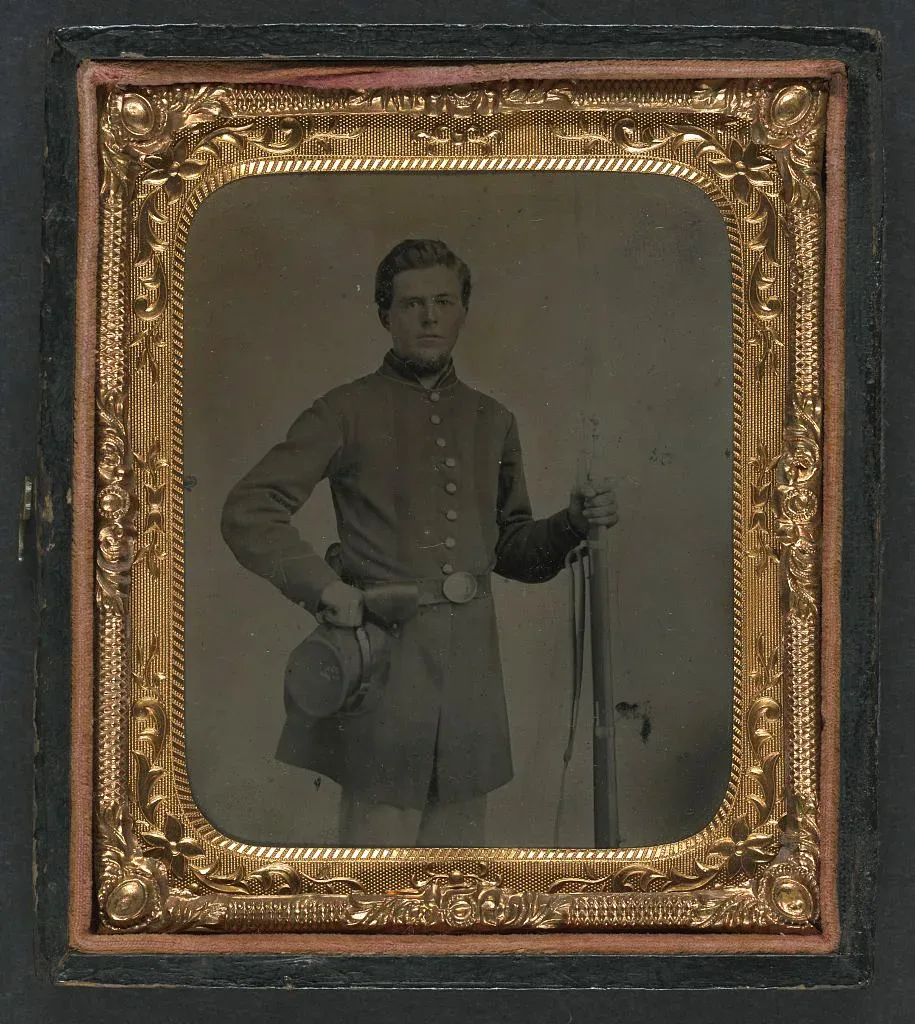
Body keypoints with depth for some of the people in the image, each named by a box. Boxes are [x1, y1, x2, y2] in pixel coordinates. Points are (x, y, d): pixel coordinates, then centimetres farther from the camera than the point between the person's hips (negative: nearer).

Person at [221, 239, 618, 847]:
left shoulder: (493, 422, 18)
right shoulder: (348, 412, 3)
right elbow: (248, 512, -3)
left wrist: (572, 526, 5)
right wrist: (322, 586, -14)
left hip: (471, 659, 5)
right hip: (383, 646, -5)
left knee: (460, 838, 9)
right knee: (378, 835, -7)